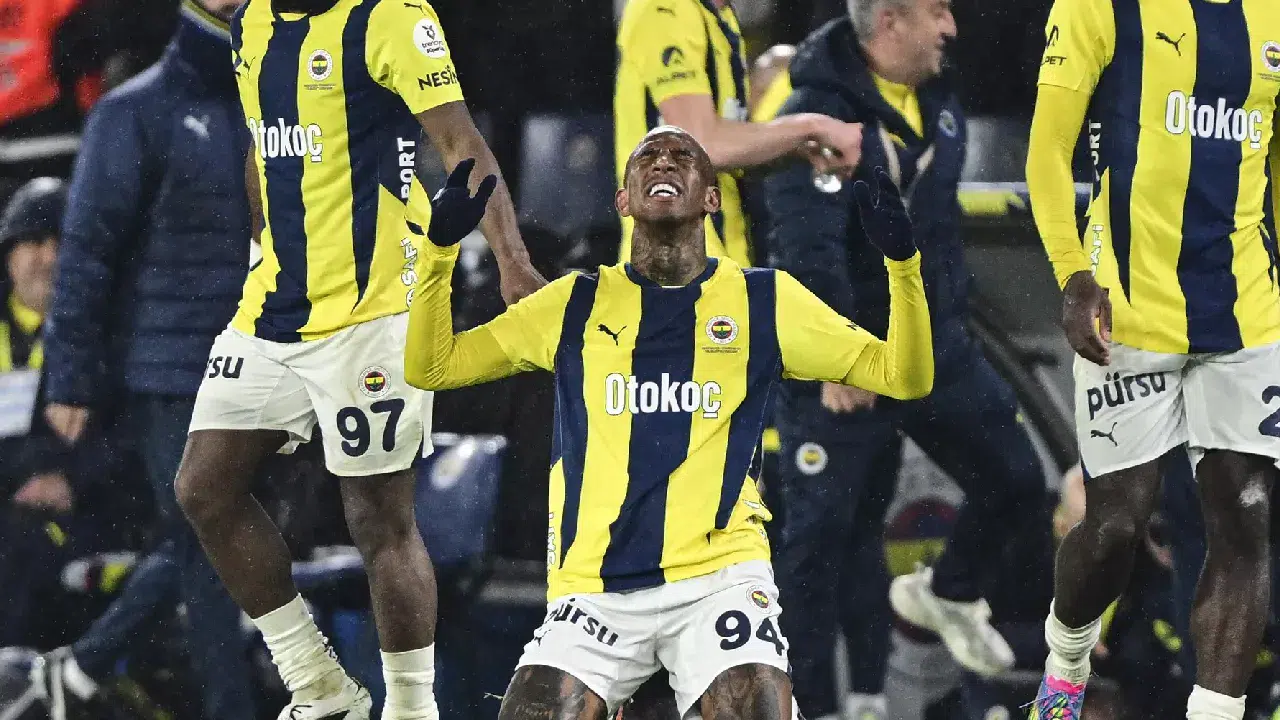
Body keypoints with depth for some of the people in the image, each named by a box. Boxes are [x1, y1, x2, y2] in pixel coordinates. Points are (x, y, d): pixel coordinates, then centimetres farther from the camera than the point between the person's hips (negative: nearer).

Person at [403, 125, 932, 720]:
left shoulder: (763, 300, 11)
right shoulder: (576, 303, 13)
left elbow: (904, 376, 10)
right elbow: (430, 368, 15)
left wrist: (901, 262, -5)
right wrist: (440, 248, 2)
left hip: (718, 575, -1)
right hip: (595, 590, 2)